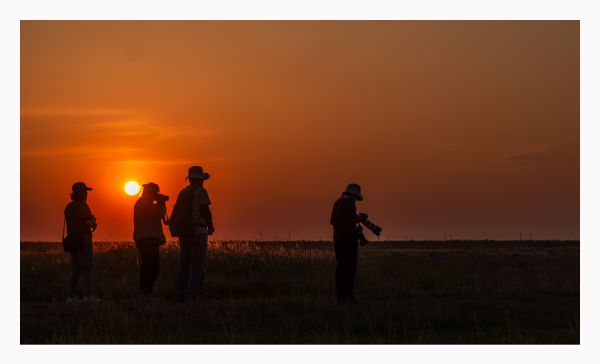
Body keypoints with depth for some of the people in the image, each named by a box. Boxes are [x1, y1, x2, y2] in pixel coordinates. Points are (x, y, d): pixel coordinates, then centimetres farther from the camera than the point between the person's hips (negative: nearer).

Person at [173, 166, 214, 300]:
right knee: (199, 265, -6)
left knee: (184, 264, 11)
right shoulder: (200, 191, -5)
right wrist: (211, 226, 0)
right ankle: (193, 294, -14)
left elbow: (175, 213, 14)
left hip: (183, 232, 7)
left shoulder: (183, 192, 15)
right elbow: (205, 210, -13)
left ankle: (179, 293, 7)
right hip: (198, 231, -7)